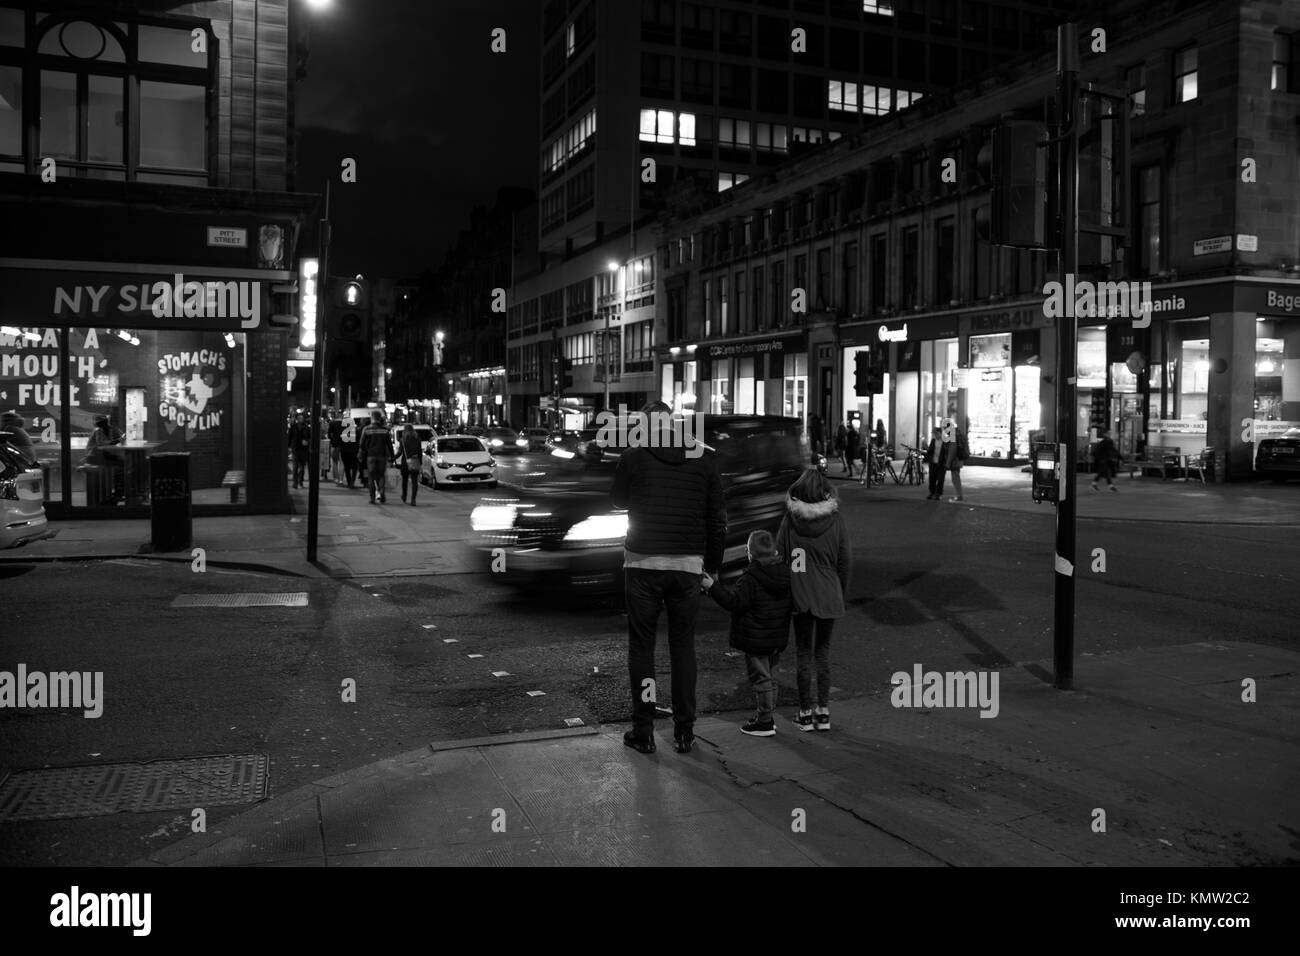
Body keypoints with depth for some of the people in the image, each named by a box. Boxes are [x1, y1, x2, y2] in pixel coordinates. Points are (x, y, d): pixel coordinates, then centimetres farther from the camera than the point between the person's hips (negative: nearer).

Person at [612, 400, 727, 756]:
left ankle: (643, 733, 11)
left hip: (643, 563, -2)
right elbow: (718, 519, 3)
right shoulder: (703, 459, 0)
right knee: (683, 646, 11)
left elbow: (618, 499, 14)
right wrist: (713, 566, 12)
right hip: (688, 566, 2)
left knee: (641, 646, 8)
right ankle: (684, 733, 14)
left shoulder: (632, 459, -5)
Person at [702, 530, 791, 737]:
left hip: (756, 641, -8)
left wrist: (713, 586, -20)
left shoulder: (750, 580, -19)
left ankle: (765, 722, 4)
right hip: (778, 639, 8)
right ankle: (768, 717, 25)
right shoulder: (785, 574, 4)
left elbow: (734, 601, -22)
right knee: (768, 676, 18)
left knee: (760, 678, -1)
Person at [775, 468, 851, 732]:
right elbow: (846, 561, 0)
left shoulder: (789, 520, -6)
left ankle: (806, 713, 11)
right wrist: (841, 592, 12)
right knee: (823, 651, 13)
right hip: (829, 595, 1)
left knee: (803, 652, 8)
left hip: (800, 594, -1)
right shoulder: (836, 521, -5)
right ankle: (823, 712, 15)